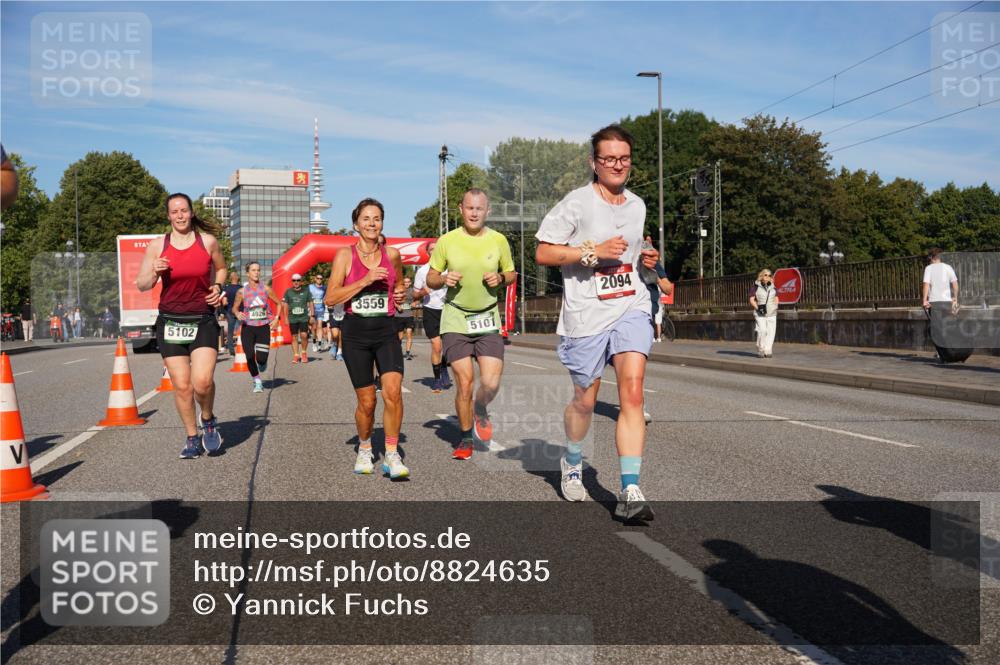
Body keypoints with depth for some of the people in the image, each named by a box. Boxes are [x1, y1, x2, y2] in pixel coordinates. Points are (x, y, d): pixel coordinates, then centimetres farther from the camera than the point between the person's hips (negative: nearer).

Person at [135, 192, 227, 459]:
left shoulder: (208, 241, 1)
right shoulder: (157, 245, 2)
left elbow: (221, 269, 20)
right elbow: (141, 285, 5)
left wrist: (217, 287, 0)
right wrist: (155, 273, -16)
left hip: (203, 321, -1)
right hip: (170, 322, 1)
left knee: (202, 381, -18)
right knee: (181, 386, 2)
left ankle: (208, 420, 12)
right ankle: (193, 438, 20)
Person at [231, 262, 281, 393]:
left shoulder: (266, 289, -2)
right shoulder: (242, 291, -3)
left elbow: (278, 304, 10)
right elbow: (234, 307, 9)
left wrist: (276, 318, -3)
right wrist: (237, 314, -13)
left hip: (264, 327, 0)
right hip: (248, 327, 0)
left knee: (261, 359, -9)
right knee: (250, 358, -6)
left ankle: (262, 363, 30)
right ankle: (257, 382, 16)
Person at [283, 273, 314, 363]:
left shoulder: (306, 291, 4)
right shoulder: (288, 292, 5)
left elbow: (310, 303, 8)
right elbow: (285, 305, 8)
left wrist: (312, 315, 3)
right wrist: (286, 317, 4)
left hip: (304, 317, -1)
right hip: (292, 318, 1)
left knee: (304, 335, -12)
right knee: (294, 337, 4)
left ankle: (303, 353, 9)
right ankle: (296, 355, 10)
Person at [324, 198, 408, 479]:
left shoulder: (392, 254, 6)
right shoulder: (345, 255, -2)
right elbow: (330, 299, -8)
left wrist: (399, 295, 3)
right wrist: (365, 281, -16)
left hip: (386, 331, 1)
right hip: (356, 332, -1)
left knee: (393, 391, -18)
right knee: (366, 401, 3)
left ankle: (391, 456, -5)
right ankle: (364, 449, 31)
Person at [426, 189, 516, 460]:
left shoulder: (498, 240, 2)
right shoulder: (447, 241, -2)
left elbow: (511, 273, 14)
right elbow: (431, 278, 7)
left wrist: (500, 278, -8)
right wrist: (444, 279, -15)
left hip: (488, 319, 1)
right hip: (455, 319, -1)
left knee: (491, 383, -8)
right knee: (465, 382, -4)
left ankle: (481, 412, 28)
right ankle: (466, 439, 17)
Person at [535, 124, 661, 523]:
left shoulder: (637, 206, 13)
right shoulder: (577, 203, -5)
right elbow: (543, 253, -9)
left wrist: (642, 259, 8)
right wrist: (593, 251, -17)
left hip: (631, 307, 4)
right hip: (585, 314, -3)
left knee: (632, 392, -15)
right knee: (585, 400, 9)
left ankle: (630, 494, -16)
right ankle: (572, 462, 41)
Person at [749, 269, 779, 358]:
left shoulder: (773, 287, 13)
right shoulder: (755, 287, 1)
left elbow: (776, 299, 23)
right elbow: (752, 300, 0)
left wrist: (776, 307, 6)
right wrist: (758, 308, -13)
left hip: (772, 313, 4)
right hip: (760, 314, -4)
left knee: (771, 332, -5)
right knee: (762, 331, -16)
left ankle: (768, 351, -1)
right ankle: (760, 350, -1)